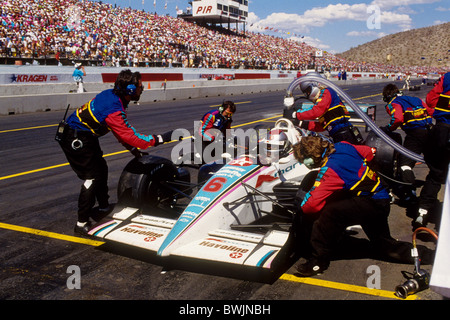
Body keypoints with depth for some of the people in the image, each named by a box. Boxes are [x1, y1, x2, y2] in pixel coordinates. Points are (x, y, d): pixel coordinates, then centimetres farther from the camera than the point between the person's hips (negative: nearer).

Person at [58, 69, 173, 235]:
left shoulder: (113, 96, 0)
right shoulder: (113, 109, -29)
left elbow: (121, 129, 11)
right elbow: (130, 136, -26)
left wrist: (132, 148, 9)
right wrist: (160, 139, -20)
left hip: (86, 136, 10)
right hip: (76, 139, -10)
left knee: (101, 169, 19)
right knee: (92, 177, -7)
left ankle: (104, 207, 37)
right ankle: (82, 223, 0)